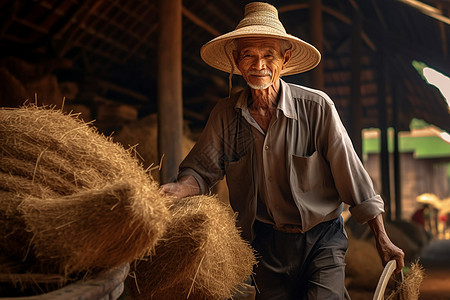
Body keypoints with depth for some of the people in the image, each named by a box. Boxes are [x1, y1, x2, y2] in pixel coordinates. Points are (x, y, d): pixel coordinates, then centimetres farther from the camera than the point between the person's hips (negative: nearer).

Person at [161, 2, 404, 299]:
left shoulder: (317, 107, -12)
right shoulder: (225, 114, -3)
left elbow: (351, 175, -8)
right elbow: (202, 169, -2)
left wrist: (382, 240, -3)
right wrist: (173, 190, -25)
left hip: (322, 239, -3)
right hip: (265, 243, 3)